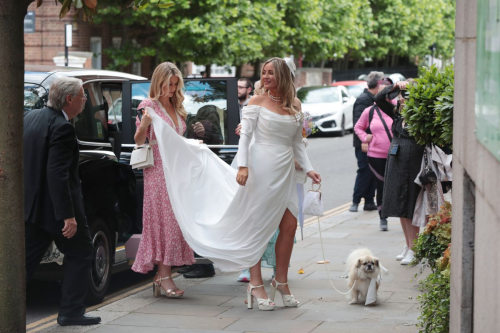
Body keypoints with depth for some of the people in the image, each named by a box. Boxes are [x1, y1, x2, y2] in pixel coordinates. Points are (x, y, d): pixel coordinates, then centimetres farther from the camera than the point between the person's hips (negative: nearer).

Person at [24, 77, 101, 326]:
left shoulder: (30, 117, 7)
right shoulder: (62, 128, -20)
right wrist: (68, 215, -25)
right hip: (54, 206, -8)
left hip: (32, 204, 8)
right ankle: (71, 312, 12)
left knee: (26, 259, 12)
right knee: (80, 254, 9)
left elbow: (21, 161, 15)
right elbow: (57, 174, -26)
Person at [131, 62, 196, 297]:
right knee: (163, 218, -12)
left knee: (174, 220, 1)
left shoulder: (176, 108, 19)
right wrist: (144, 124, -24)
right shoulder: (149, 106, -2)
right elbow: (139, 141, -6)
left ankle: (162, 276, 3)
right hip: (158, 170, -7)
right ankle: (164, 276, -13)